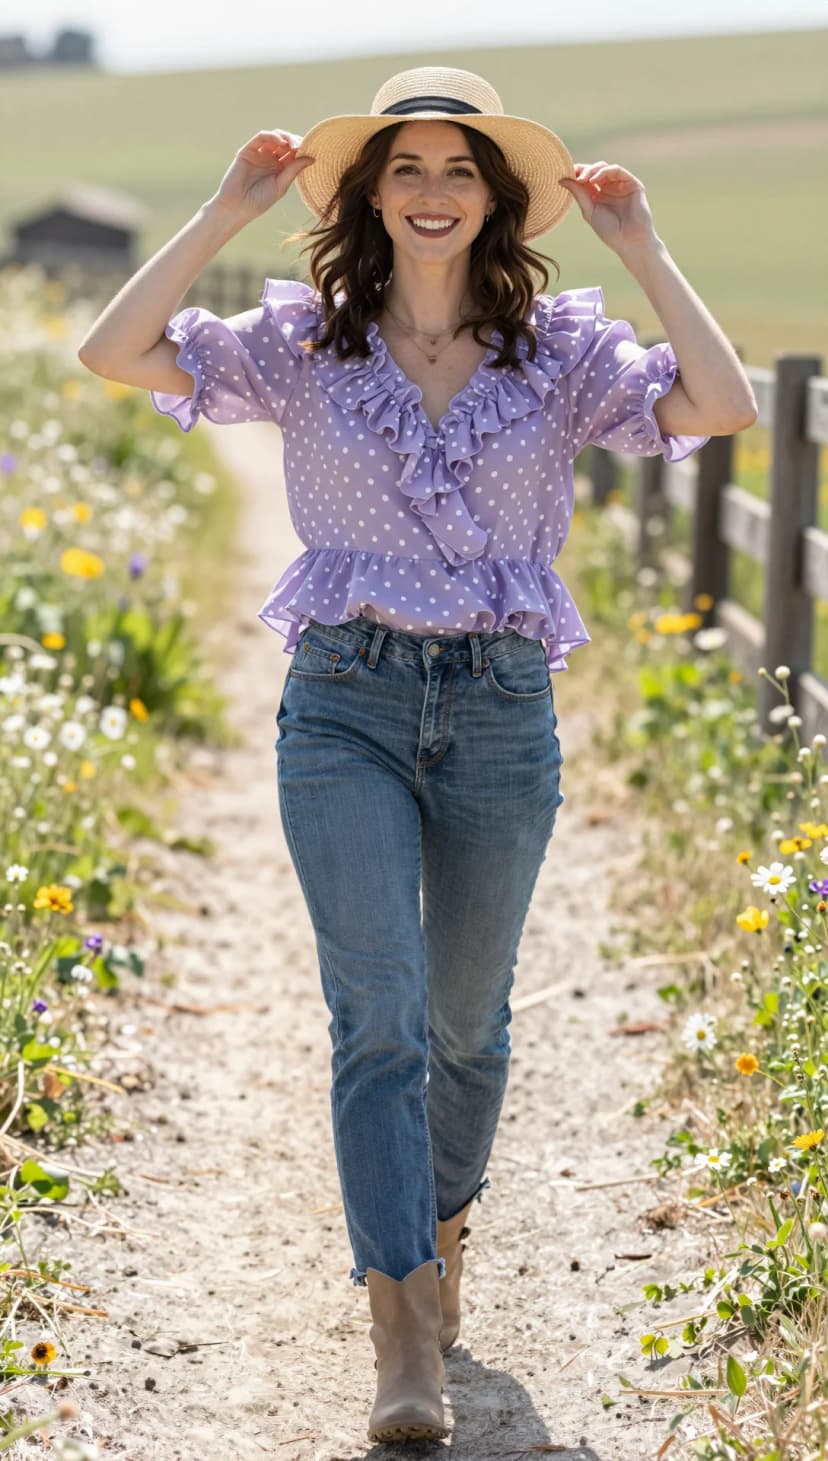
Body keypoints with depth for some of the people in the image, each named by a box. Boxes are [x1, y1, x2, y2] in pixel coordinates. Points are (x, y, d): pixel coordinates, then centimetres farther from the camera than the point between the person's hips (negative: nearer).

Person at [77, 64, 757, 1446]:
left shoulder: (564, 344, 1)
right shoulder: (302, 337, 1)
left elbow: (723, 407, -14)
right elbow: (113, 352, -9)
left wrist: (643, 251, -13)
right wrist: (227, 211, -11)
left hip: (503, 710, 1)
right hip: (345, 705, -1)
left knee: (468, 1016, 15)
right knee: (378, 1012, -13)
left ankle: (441, 1230, 43)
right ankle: (404, 1337, -13)